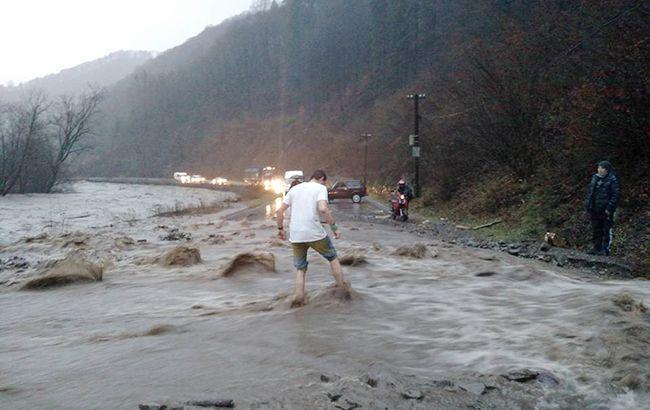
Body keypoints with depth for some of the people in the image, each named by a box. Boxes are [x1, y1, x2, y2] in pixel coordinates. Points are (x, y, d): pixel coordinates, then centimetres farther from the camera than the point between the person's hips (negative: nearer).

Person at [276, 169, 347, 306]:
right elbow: (323, 209, -19)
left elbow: (279, 211, 11)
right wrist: (334, 227, -12)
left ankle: (298, 298, 7)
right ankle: (342, 288, 24)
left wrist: (280, 229, 21)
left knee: (300, 268, 17)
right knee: (333, 257, 19)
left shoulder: (294, 189, 15)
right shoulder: (320, 188, 0)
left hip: (295, 236, 4)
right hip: (315, 234, -4)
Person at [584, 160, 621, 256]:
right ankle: (597, 248, 23)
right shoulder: (595, 178, 10)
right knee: (596, 230, 13)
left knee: (606, 230, 0)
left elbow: (616, 195, -12)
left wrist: (609, 208, -16)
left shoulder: (612, 180, -9)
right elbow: (589, 192, 17)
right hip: (595, 210, 7)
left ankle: (605, 249, 6)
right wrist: (588, 206, 11)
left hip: (605, 210, -7)